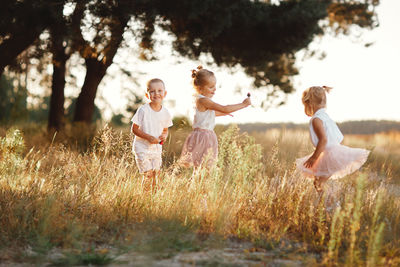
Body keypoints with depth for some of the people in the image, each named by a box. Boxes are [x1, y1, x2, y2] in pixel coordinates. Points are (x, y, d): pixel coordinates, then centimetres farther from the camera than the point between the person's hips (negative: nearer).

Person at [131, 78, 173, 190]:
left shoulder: (165, 113, 1)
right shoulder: (143, 110, -13)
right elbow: (134, 129, -10)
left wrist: (164, 135, -9)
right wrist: (148, 137, -21)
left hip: (157, 148, 5)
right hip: (142, 147, -5)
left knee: (155, 173, 7)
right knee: (148, 174, -10)